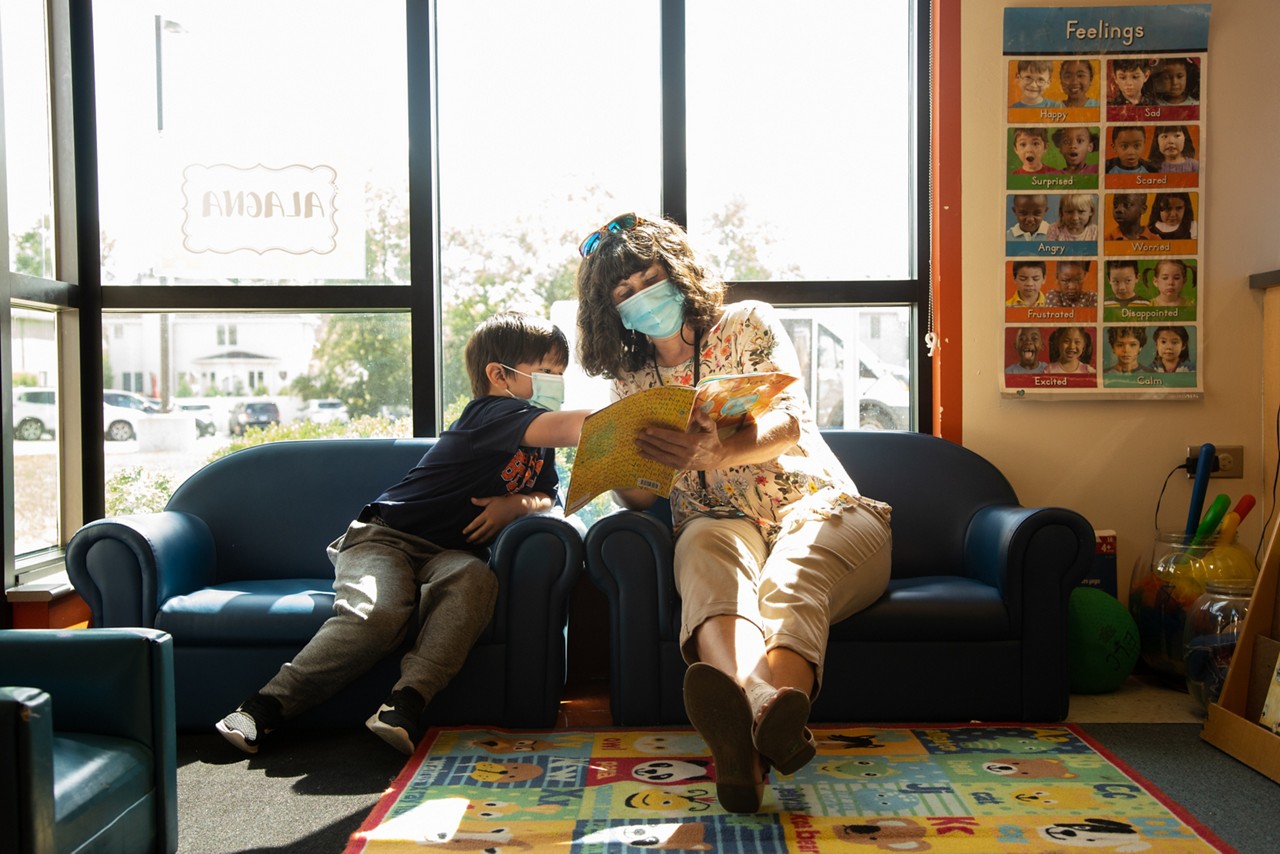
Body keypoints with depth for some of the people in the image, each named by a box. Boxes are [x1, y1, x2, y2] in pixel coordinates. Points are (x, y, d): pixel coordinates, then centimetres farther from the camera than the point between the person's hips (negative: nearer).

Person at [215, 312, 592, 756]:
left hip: (450, 553, 6)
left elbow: (545, 497, 18)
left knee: (475, 581, -30)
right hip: (386, 535, -6)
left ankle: (405, 704, -38)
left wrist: (517, 503, -6)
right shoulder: (492, 412, -15)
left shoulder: (539, 448, 12)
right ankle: (264, 707, -19)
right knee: (377, 615, -32)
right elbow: (565, 427, -31)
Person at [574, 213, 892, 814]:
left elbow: (788, 423, -8)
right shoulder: (632, 380, 17)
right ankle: (765, 727, -69)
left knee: (791, 583, -38)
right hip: (719, 521, 1)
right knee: (707, 554, -38)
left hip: (816, 509, 0)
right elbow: (636, 498, 10)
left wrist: (717, 454, -30)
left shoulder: (749, 324, 8)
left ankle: (752, 727, -71)